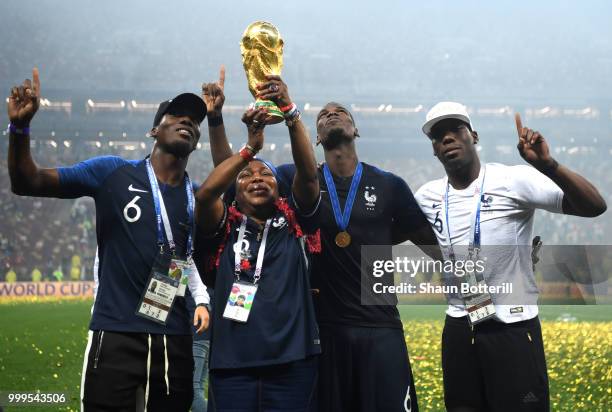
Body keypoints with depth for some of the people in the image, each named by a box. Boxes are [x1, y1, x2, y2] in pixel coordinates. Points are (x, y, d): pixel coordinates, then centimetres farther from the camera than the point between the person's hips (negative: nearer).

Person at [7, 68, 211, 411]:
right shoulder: (112, 173, -2)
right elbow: (27, 183, -4)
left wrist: (203, 299, 3)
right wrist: (20, 126, -18)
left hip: (175, 338, 4)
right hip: (116, 333, -4)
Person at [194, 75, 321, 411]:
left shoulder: (295, 224, 8)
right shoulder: (224, 230, 7)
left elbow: (308, 174, -7)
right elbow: (204, 194, -12)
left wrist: (291, 114, -19)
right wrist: (251, 146, -18)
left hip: (293, 362, 1)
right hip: (232, 364, 0)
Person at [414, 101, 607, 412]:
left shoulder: (513, 180, -12)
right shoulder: (427, 197, 3)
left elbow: (595, 207, -19)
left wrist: (548, 165, -32)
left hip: (514, 328, -5)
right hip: (459, 330, 5)